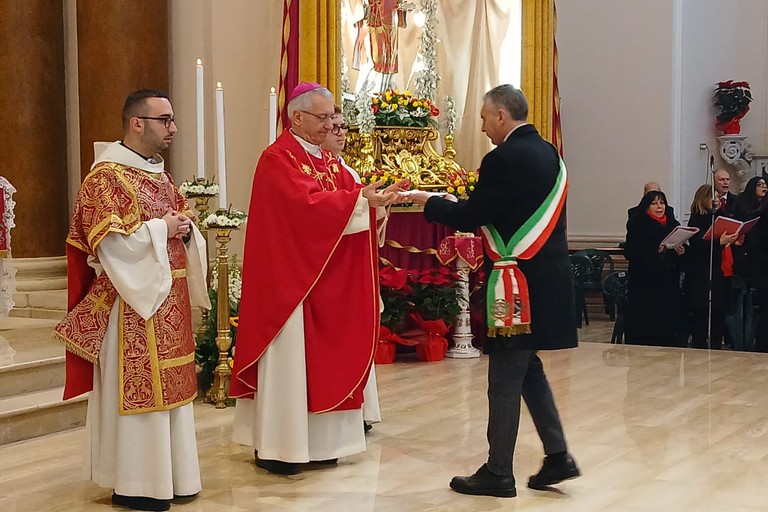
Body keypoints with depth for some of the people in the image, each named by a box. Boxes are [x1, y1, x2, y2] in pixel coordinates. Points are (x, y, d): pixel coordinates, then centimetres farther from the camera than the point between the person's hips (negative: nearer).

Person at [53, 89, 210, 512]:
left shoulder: (159, 174, 16)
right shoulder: (105, 176, -11)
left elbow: (178, 223, 23)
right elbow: (107, 239, -20)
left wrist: (185, 228, 0)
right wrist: (160, 229, -16)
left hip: (169, 300, 9)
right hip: (133, 301, -9)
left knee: (167, 384, 12)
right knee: (138, 386, -4)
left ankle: (167, 473, 21)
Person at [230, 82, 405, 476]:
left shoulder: (327, 160, 14)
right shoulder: (278, 159, -12)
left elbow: (349, 197, 5)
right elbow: (307, 204, -24)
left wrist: (376, 198, -14)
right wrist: (361, 200, -26)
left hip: (327, 279, 8)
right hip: (289, 277, -8)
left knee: (323, 356, 10)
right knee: (288, 358, -3)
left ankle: (316, 440, 19)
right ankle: (274, 447, 5)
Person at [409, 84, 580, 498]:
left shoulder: (504, 158, -16)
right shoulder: (547, 153, 12)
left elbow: (470, 218, -15)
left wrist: (429, 201, 0)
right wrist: (466, 205, 16)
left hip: (519, 282, -9)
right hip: (546, 277, 9)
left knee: (505, 377, 0)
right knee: (528, 369, 18)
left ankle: (499, 473, 10)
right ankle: (558, 456, 18)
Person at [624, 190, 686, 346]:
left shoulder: (673, 224, 14)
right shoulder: (637, 225, -2)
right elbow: (630, 253, -11)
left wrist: (681, 252, -4)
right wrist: (655, 251, -21)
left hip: (668, 285, 5)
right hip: (644, 285, -5)